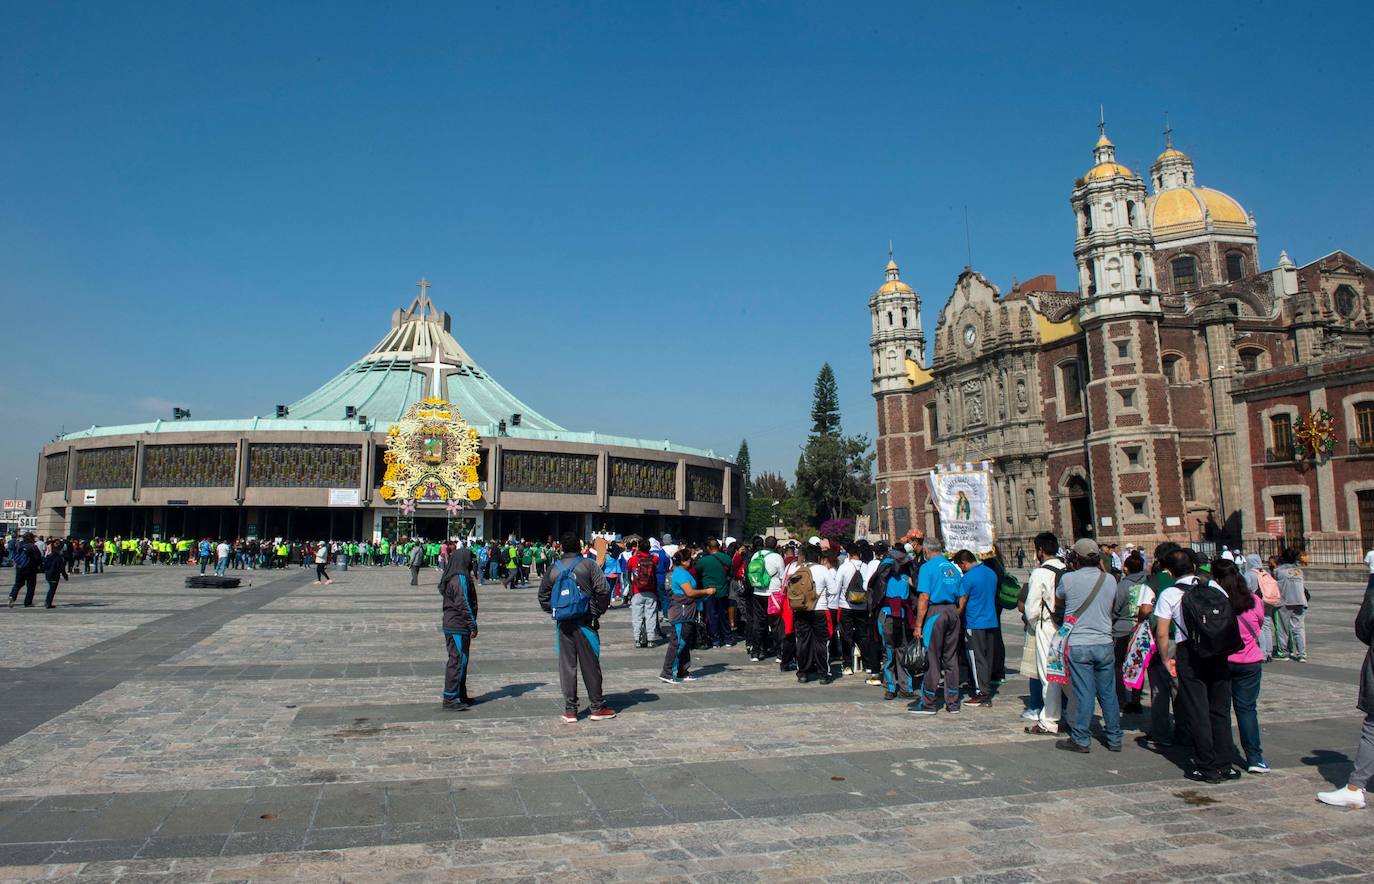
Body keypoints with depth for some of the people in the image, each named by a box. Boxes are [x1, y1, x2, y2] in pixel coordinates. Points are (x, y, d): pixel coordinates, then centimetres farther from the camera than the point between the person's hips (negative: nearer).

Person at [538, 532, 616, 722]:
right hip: (585, 622, -2)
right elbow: (603, 591, -11)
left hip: (563, 624, 3)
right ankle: (597, 708, 15)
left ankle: (570, 711, 10)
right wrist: (598, 612, 1)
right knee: (590, 665, 7)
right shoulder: (589, 565, -6)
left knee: (567, 666, 8)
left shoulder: (553, 569, 5)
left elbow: (543, 597, 9)